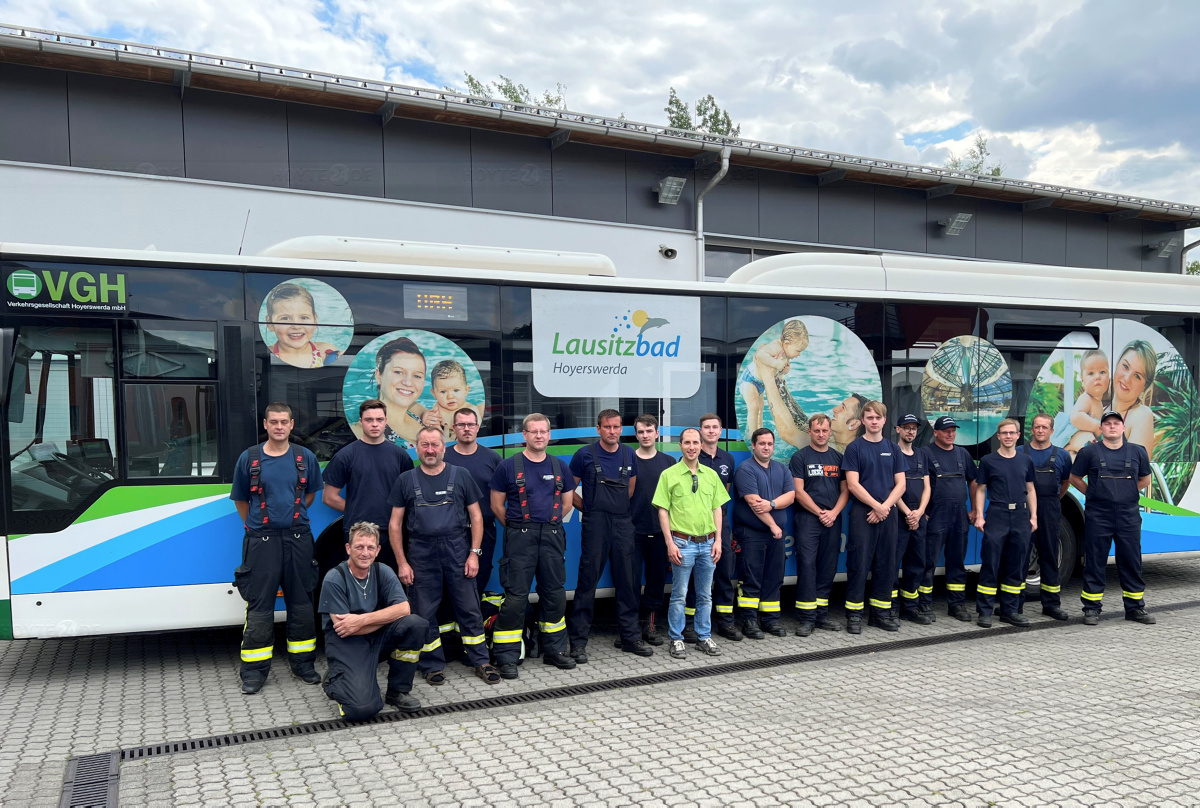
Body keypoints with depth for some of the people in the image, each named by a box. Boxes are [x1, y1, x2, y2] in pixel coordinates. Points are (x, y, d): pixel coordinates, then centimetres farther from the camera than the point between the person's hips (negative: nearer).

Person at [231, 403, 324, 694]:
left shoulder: (306, 458, 4)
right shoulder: (249, 459, 1)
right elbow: (240, 499, 9)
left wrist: (294, 515, 11)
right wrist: (255, 526, 6)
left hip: (298, 537, 2)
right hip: (262, 539, -2)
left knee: (301, 602, 8)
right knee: (259, 605, 0)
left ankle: (302, 661, 21)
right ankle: (254, 669, 9)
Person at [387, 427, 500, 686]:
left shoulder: (460, 476, 4)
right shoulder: (406, 480, 4)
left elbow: (476, 517, 5)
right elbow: (395, 524, 5)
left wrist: (474, 553, -3)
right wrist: (402, 562, -1)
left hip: (458, 551, 0)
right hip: (421, 555, 0)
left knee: (469, 610, 5)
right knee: (424, 613, 7)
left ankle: (480, 662, 17)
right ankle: (432, 665, 21)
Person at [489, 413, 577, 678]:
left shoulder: (559, 467, 10)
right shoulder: (508, 466, -1)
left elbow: (566, 503, 17)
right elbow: (497, 505, 2)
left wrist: (549, 524, 11)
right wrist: (517, 527, 5)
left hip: (552, 536, 4)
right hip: (520, 537, -4)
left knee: (555, 594, 10)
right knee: (516, 596, -5)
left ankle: (554, 650, 24)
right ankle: (507, 657, 4)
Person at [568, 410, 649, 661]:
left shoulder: (629, 455, 9)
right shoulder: (585, 455, -4)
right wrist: (587, 508, 5)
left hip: (623, 524, 4)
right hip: (595, 525, -4)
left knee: (627, 582, 9)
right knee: (588, 581, -2)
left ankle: (631, 637, 21)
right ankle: (578, 641, 6)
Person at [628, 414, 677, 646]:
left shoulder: (669, 462, 7)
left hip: (659, 531, 3)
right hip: (633, 530, -2)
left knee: (657, 578, 8)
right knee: (631, 578, -1)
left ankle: (649, 624, 21)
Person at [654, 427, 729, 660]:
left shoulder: (711, 474, 8)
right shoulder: (669, 475, -4)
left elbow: (717, 509, 11)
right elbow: (662, 511, -5)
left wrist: (718, 541, 3)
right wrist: (670, 544, -11)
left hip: (707, 543, 4)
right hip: (682, 543, -4)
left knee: (705, 595, 12)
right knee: (679, 595, 3)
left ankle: (704, 637, 23)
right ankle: (676, 639, 14)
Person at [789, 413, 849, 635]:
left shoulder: (838, 457, 13)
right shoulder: (800, 457, 2)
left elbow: (845, 490, 9)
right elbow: (798, 491, -5)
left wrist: (834, 513, -6)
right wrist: (820, 513, -9)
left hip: (833, 519, 4)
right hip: (808, 518, -4)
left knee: (828, 568, 6)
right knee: (807, 566, -8)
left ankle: (822, 614, 13)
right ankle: (807, 617, -5)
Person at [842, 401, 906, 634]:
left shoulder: (893, 449, 10)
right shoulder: (855, 448, 0)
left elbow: (900, 485, 6)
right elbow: (853, 484, -8)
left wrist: (885, 507, -8)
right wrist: (876, 506, -13)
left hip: (887, 514, 4)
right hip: (862, 514, -4)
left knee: (886, 565, 7)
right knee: (858, 564, -3)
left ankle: (881, 613, 17)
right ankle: (854, 614, 3)